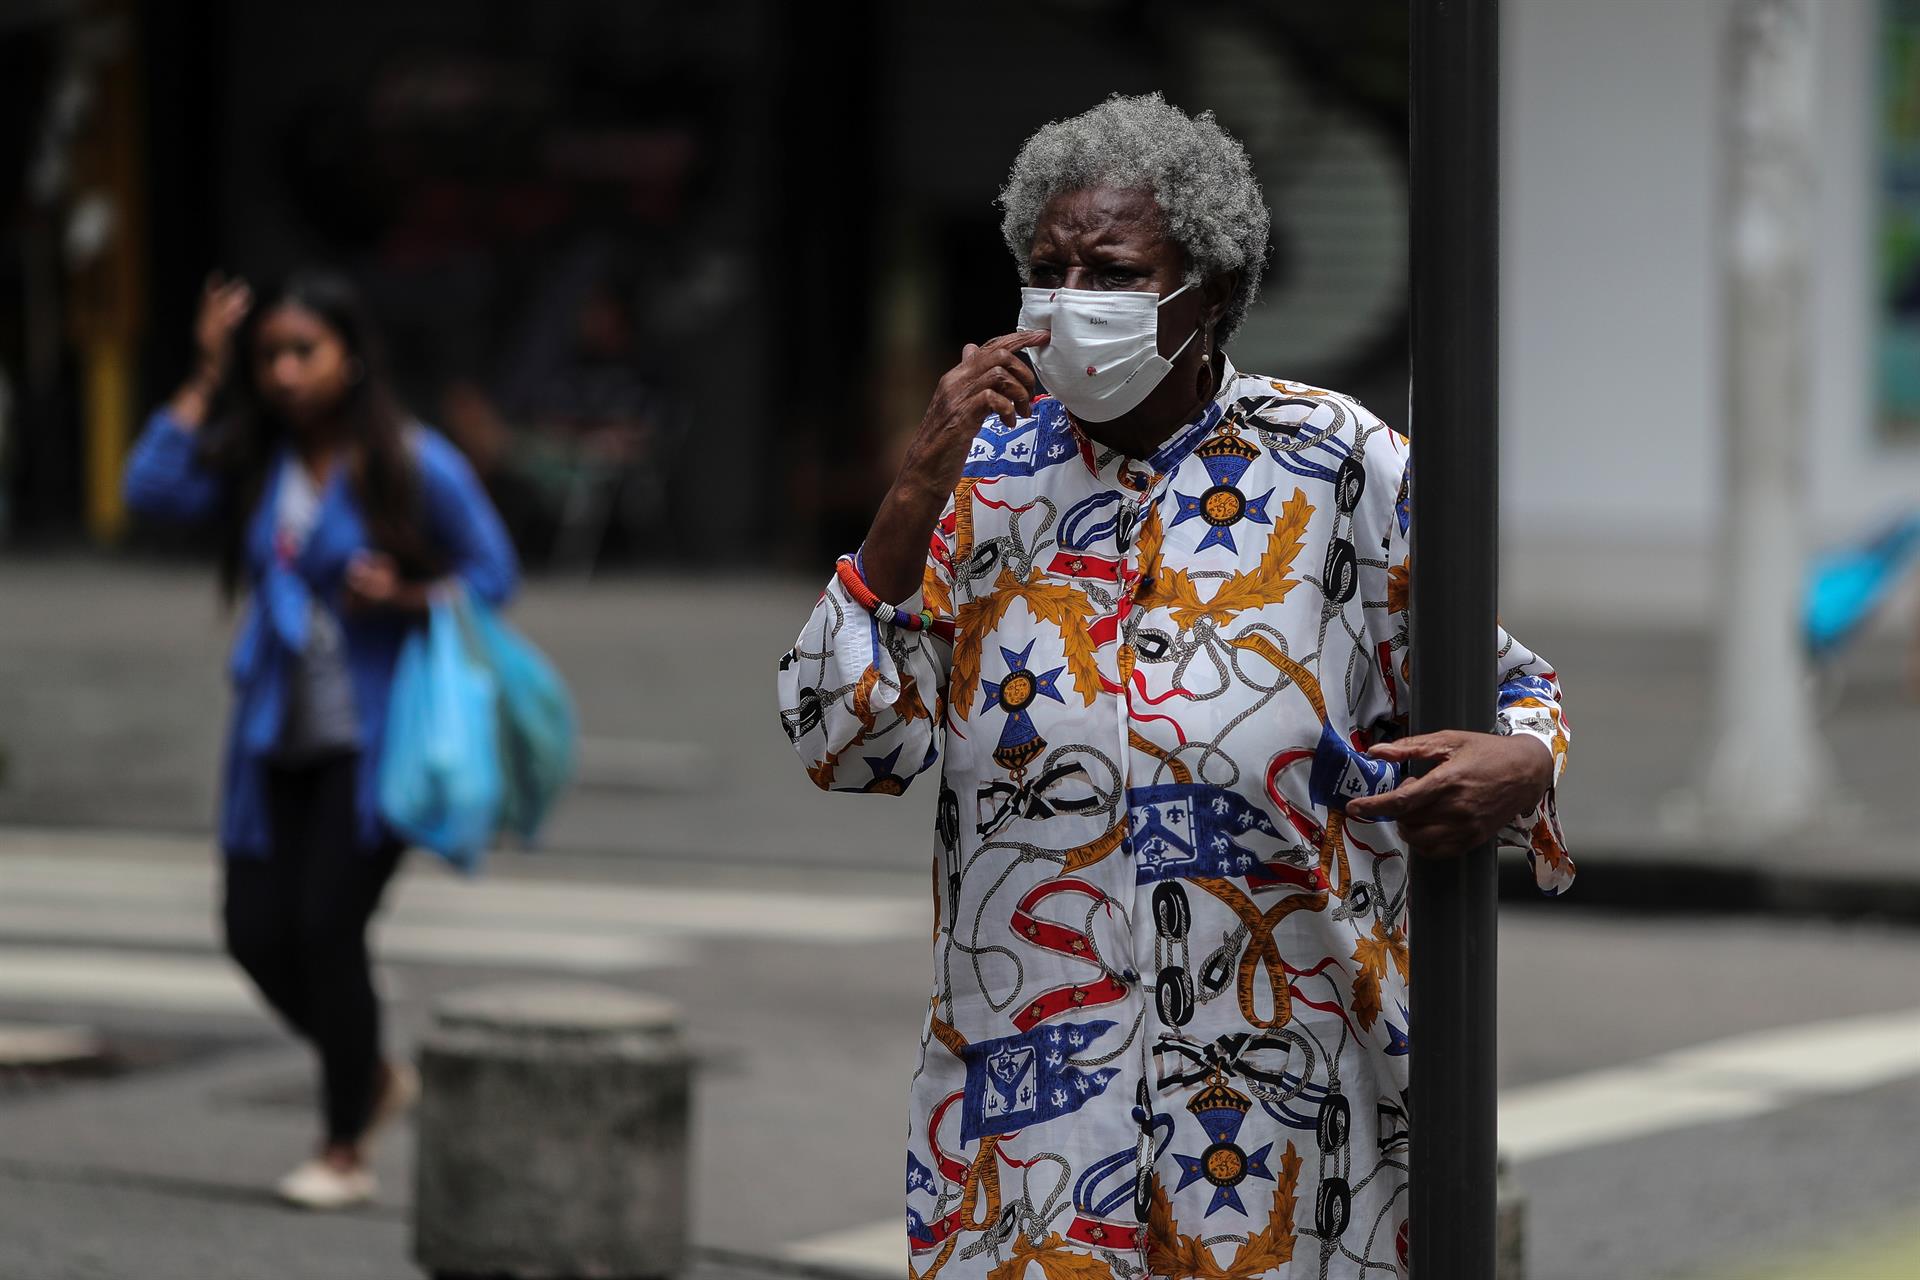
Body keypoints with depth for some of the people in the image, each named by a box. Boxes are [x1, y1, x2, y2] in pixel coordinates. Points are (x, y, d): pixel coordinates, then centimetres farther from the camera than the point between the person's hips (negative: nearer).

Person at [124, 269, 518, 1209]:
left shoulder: (415, 465, -7)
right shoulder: (255, 461, 6)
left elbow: (493, 571, -2)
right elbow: (153, 488, -8)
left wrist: (406, 596, -19)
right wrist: (209, 378, -6)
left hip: (373, 735, -5)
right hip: (278, 735, 5)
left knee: (328, 927, -9)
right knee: (256, 930, 1)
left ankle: (345, 1151, 6)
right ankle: (372, 1076, 29)